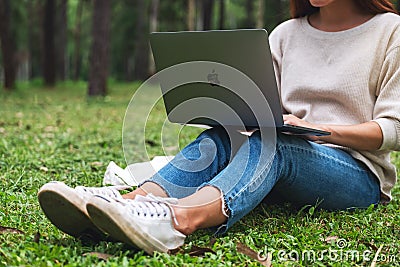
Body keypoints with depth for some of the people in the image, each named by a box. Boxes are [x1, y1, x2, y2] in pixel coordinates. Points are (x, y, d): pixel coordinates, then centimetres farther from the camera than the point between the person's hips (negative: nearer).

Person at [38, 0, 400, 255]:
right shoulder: (286, 35, 16)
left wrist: (315, 128, -18)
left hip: (360, 174, -4)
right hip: (284, 170, 4)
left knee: (271, 142, -34)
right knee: (218, 139, -25)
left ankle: (179, 218, -61)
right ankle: (133, 201, -50)